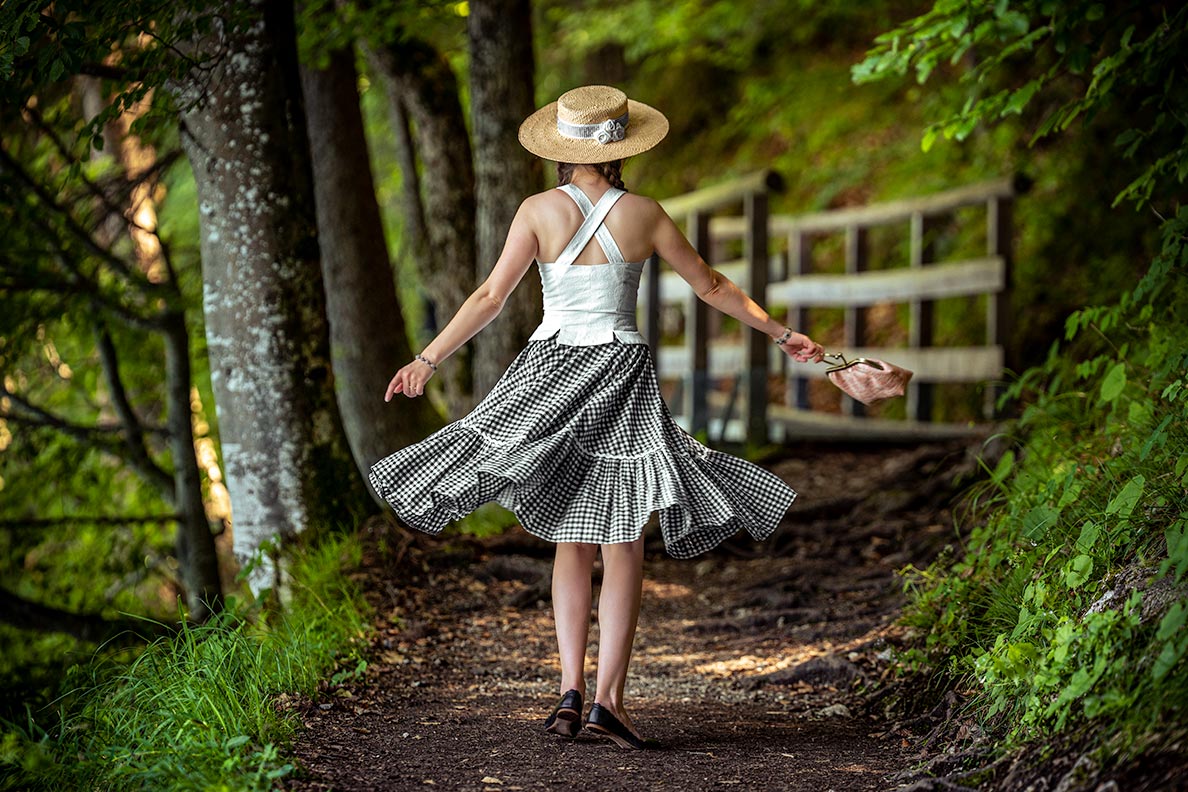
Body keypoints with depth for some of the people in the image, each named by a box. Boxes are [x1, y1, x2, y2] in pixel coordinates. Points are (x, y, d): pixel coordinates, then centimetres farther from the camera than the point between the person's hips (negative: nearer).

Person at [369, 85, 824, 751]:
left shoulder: (540, 211, -3)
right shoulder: (643, 214, -2)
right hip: (623, 374, -1)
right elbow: (712, 286, 7)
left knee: (571, 544, 11)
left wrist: (429, 360, 2)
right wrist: (781, 333, 19)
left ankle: (571, 689, 0)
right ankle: (609, 696, -9)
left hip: (551, 370, 1)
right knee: (623, 547, 1)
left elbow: (491, 298, -5)